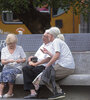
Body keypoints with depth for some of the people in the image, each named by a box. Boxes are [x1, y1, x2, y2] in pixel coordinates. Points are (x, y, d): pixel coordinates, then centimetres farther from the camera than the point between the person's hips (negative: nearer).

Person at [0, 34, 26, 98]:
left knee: (9, 72, -36)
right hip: (7, 67, 2)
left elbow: (24, 59, 9)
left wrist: (20, 60, -14)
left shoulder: (19, 48, 10)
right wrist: (8, 61, -18)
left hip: (17, 68, -1)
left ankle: (10, 92, -30)